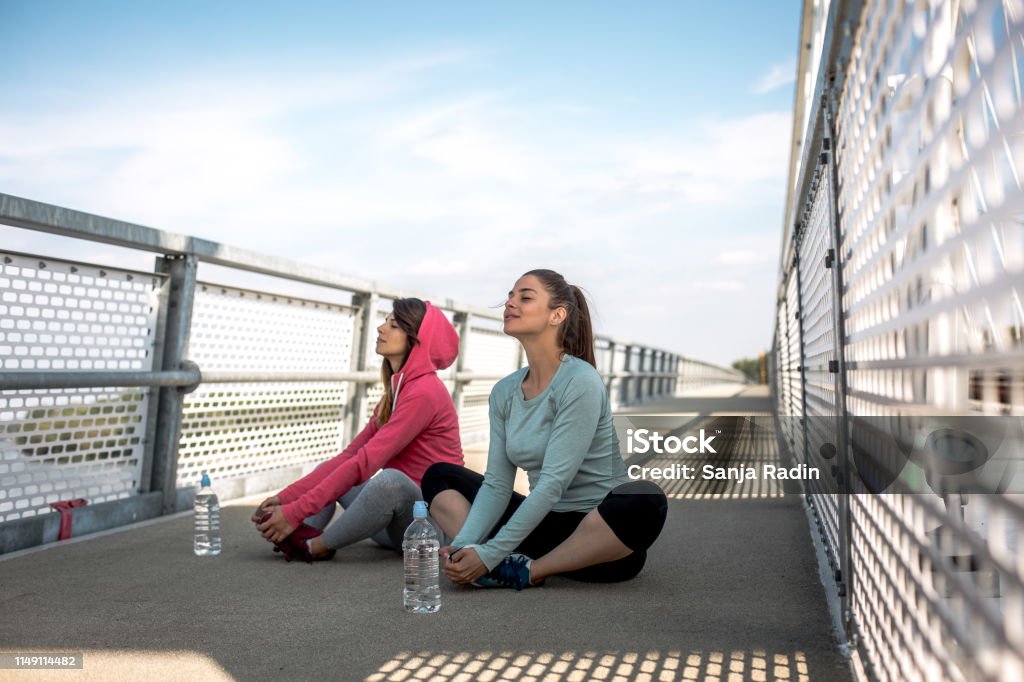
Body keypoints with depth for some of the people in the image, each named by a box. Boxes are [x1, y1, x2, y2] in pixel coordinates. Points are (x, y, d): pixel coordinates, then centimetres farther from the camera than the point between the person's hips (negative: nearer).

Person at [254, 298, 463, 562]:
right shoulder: (396, 391, 13)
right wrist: (286, 497, -3)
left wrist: (296, 511, -23)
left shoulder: (424, 391, -16)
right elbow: (349, 455, 6)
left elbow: (365, 462, -22)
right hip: (398, 527, 9)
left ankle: (313, 546, -16)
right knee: (327, 472, 11)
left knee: (389, 479, -36)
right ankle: (306, 534, -17)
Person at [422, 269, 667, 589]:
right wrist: (463, 545, -16)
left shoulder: (580, 382, -17)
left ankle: (528, 571, -20)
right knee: (438, 476, 5)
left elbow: (553, 484, -23)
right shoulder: (504, 391, 3)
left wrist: (490, 554, -25)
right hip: (543, 524, 6)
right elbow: (496, 484, 0)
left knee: (645, 500, -37)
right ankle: (504, 565, -19)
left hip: (595, 532, -6)